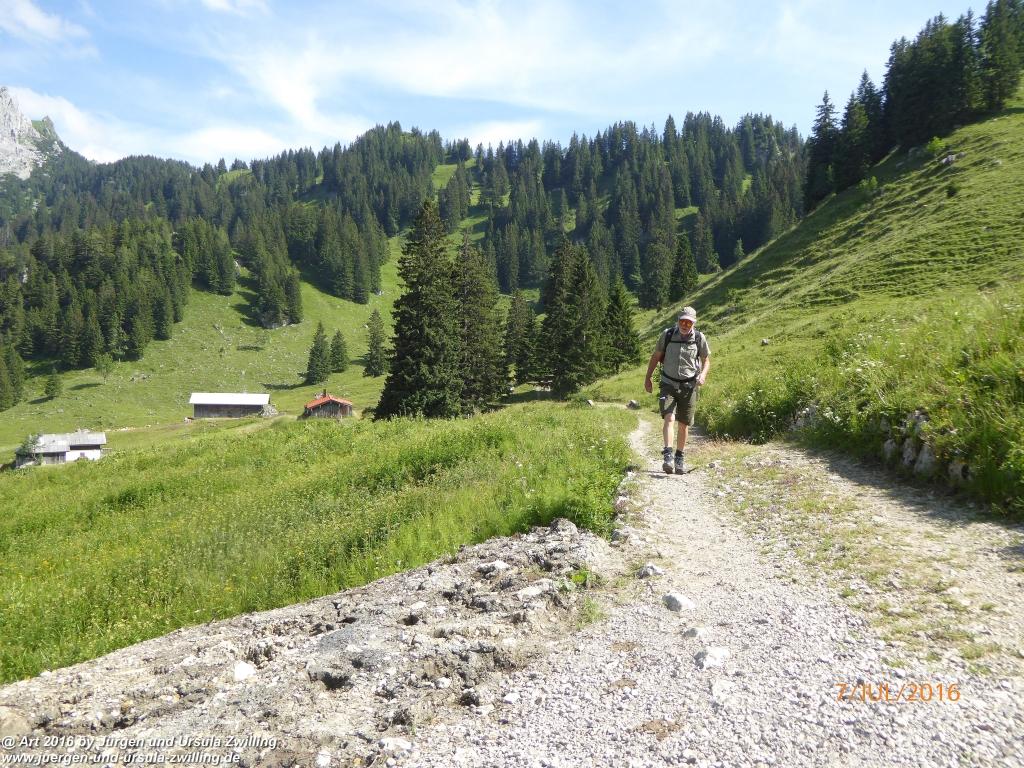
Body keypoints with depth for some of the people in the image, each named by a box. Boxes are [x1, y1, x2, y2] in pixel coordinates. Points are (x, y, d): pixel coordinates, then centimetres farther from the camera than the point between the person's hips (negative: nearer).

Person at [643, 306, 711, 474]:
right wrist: (647, 378, 7)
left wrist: (703, 375, -11)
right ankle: (668, 456, -26)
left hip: (689, 386, 1)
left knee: (684, 424, 7)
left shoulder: (700, 338, -3)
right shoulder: (667, 335, -4)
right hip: (668, 385, -1)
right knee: (669, 418, -19)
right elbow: (656, 356, 8)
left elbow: (706, 360, 9)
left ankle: (679, 459, 21)